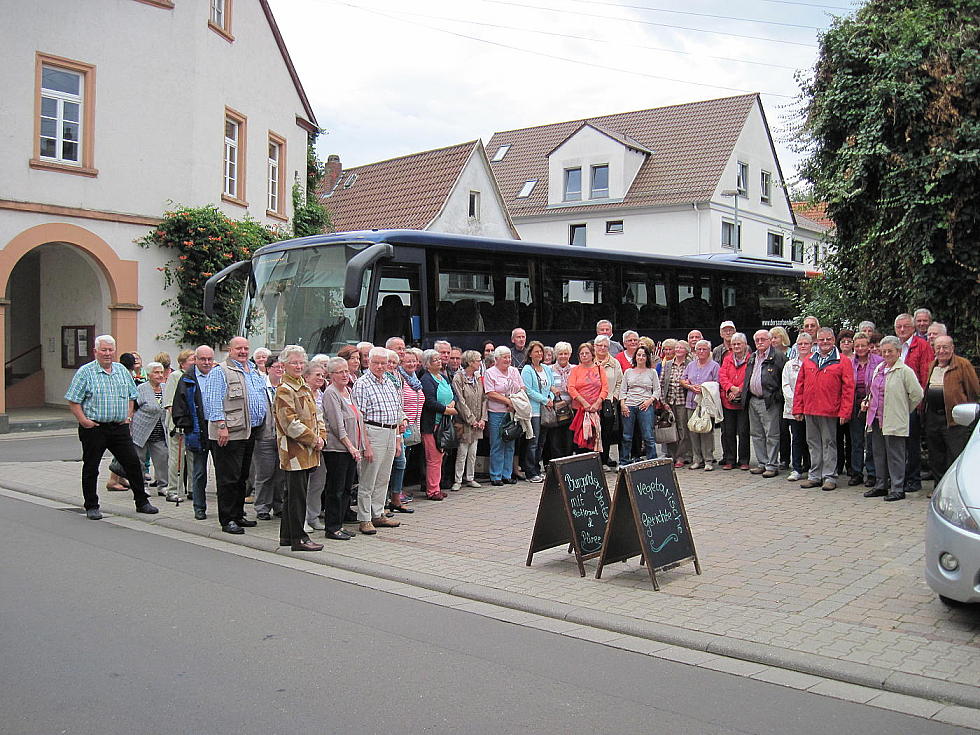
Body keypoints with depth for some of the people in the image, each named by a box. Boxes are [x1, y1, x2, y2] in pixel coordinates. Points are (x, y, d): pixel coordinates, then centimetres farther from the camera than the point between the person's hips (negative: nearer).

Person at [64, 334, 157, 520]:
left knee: (133, 463, 4)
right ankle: (91, 507, 17)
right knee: (91, 468, 4)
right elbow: (73, 400, -6)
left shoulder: (122, 370, 11)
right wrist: (83, 421, -12)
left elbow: (131, 396, 21)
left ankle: (142, 502, 14)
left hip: (119, 427, 4)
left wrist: (128, 416, 11)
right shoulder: (85, 372, -4)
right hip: (94, 428, -4)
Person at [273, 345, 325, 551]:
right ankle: (298, 538, 2)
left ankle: (287, 535, 24)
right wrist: (313, 439, -13)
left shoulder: (305, 387, 16)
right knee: (297, 494, -4)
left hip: (307, 451, 9)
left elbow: (315, 415, 20)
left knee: (294, 493, 15)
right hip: (294, 450, -9)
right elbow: (290, 424, -18)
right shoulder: (284, 390, -12)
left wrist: (321, 435, 4)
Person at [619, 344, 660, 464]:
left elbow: (657, 390, 8)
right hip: (629, 406, 2)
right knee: (626, 437, 3)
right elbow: (623, 390, 11)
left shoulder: (652, 372, 9)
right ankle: (624, 463, 10)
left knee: (649, 436, -6)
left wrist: (650, 400, -8)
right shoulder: (628, 372, 13)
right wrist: (622, 404, -2)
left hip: (645, 406, -1)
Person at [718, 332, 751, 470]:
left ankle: (743, 461, 9)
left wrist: (739, 391, -14)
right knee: (728, 432, 7)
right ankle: (729, 460, 15)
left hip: (744, 401, -4)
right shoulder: (727, 359, 12)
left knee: (743, 432, 0)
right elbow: (722, 375, 3)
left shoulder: (750, 359, -3)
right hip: (728, 401, 4)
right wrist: (731, 388, -13)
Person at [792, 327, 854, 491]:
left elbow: (848, 388, -5)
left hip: (830, 412, -4)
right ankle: (815, 476, 18)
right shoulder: (808, 361, 11)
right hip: (809, 410, 5)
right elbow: (800, 386, 13)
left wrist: (844, 412, -10)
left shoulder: (842, 362, -1)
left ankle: (830, 476, 9)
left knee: (829, 444, 2)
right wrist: (798, 408, 8)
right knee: (813, 444, 10)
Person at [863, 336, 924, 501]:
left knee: (895, 455, -3)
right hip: (876, 419, 8)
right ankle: (881, 486, 22)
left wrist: (905, 410, -2)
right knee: (879, 454, 12)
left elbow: (917, 394, -10)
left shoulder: (905, 371, -9)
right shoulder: (879, 369, 14)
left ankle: (898, 489, 4)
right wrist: (868, 401, 12)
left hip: (894, 421, -7)